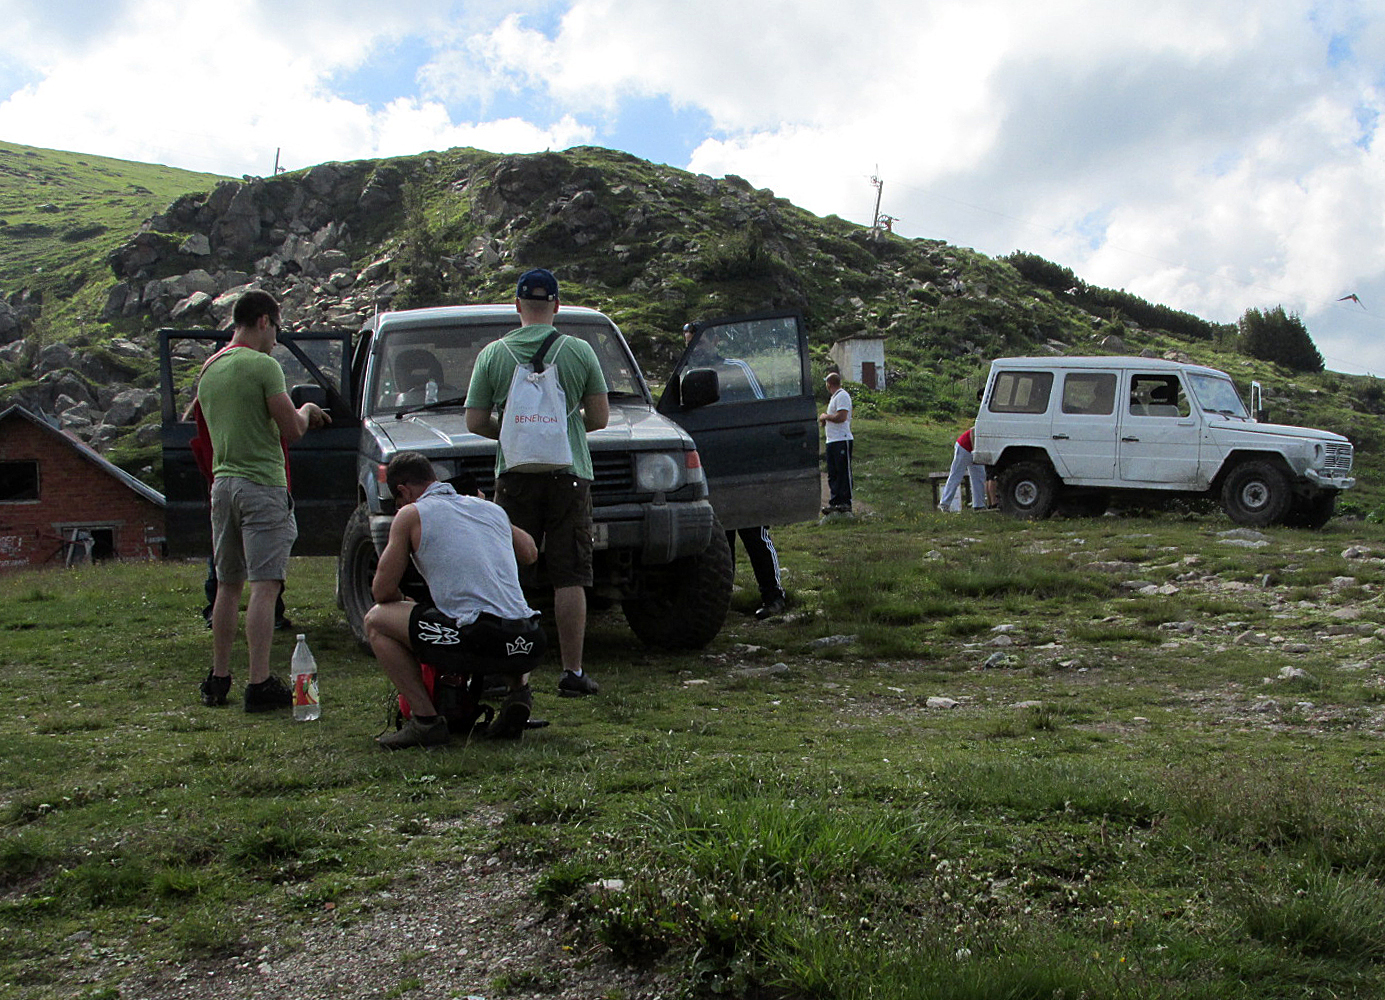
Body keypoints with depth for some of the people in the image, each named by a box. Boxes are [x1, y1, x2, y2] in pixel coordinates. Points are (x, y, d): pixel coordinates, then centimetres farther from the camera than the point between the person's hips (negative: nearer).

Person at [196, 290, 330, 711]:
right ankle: (259, 684, -11)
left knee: (228, 585, 15)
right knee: (264, 586, -8)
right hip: (261, 485, -8)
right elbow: (291, 430, -13)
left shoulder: (209, 369, 14)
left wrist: (297, 416, 26)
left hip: (222, 482, 8)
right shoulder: (263, 365, -11)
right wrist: (305, 412, 9)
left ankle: (218, 679, 20)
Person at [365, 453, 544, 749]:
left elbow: (382, 591, 8)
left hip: (474, 639, -6)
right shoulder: (492, 508, 22)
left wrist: (402, 601, 32)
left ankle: (427, 720, 2)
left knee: (376, 620, 12)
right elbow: (530, 553, 39)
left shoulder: (411, 514, 8)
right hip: (526, 644, 6)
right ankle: (519, 689, 12)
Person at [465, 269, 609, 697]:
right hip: (569, 473, -1)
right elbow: (600, 417, 3)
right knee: (569, 578, 2)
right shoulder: (580, 351, 0)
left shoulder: (492, 355, 2)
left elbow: (475, 423, 2)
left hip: (515, 474, 1)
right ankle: (572, 672, 2)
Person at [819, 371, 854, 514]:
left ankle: (846, 503, -5)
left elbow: (841, 417, -21)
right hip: (832, 441, 10)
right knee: (832, 474, 8)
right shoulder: (833, 397, 22)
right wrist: (824, 419, 7)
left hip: (842, 440, -10)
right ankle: (834, 502, 11)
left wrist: (825, 416, -8)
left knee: (844, 472, -6)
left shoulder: (842, 396, -10)